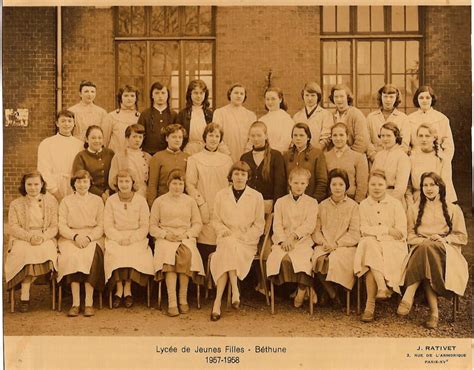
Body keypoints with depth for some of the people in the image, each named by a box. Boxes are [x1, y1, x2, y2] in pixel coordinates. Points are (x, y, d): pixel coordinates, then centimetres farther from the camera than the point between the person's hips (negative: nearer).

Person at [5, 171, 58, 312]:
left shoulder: (51, 201, 11)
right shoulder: (16, 204, 12)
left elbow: (55, 226, 4)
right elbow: (13, 228, 1)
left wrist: (42, 237, -16)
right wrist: (30, 236, -17)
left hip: (46, 239, 0)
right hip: (22, 239, 0)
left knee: (46, 251, -34)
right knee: (24, 252, -34)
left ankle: (25, 295, -22)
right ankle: (25, 296, -26)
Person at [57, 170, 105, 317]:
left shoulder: (97, 200, 13)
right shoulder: (66, 201, 13)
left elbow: (101, 226, 5)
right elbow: (62, 226, 3)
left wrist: (88, 237, -13)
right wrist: (76, 236, -15)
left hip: (93, 238, 0)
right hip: (70, 238, 0)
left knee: (90, 255, -33)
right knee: (72, 257, -32)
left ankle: (89, 302, -33)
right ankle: (75, 303, -33)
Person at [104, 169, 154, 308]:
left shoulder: (141, 200, 6)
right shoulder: (111, 201, 8)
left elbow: (144, 226, 2)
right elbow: (108, 226, 2)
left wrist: (131, 239, -13)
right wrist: (120, 238, -14)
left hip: (136, 238, 0)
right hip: (115, 238, 0)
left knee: (134, 254, -31)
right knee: (116, 254, -31)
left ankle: (127, 289, -19)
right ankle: (119, 289, -21)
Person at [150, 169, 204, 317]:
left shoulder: (190, 201, 17)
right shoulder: (159, 201, 13)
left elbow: (197, 223, 13)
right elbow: (152, 226, 10)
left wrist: (186, 234, -6)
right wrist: (165, 234, -8)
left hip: (186, 238, 1)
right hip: (165, 239, -1)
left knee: (186, 254, -34)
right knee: (169, 254, -34)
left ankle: (183, 298, -26)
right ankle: (172, 302, -39)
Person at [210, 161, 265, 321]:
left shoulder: (256, 197, 10)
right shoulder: (221, 195, 15)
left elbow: (259, 224, 7)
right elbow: (215, 220, 15)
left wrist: (244, 237, -8)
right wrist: (224, 230, -6)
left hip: (247, 241, -1)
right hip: (226, 238, 2)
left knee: (229, 249, -32)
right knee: (229, 245, -34)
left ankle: (218, 301, -34)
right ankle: (234, 291, -36)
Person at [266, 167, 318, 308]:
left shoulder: (311, 202, 11)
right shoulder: (281, 202, 15)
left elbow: (310, 225, -3)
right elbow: (277, 225, 5)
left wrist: (293, 236, -16)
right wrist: (283, 240, -14)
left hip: (302, 240, -1)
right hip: (283, 240, 1)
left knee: (301, 258, -33)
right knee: (283, 258, -31)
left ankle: (302, 289, -15)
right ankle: (304, 287, -15)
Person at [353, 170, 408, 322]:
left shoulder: (395, 204, 6)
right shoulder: (363, 205, 13)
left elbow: (401, 233, -3)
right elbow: (364, 230, 0)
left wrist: (376, 233, -11)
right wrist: (387, 230, -8)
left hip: (393, 246, -2)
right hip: (371, 244, 2)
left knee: (371, 261, -30)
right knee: (369, 245, -34)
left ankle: (370, 304, -32)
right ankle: (382, 287, -41)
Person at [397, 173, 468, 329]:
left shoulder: (453, 209, 17)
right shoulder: (414, 210, 21)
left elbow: (462, 237, 11)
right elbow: (410, 236, 13)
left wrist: (443, 239, -7)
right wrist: (425, 240, -8)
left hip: (446, 253, -1)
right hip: (421, 249, 1)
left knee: (427, 248, -38)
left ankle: (408, 297, -42)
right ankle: (434, 311, -43)